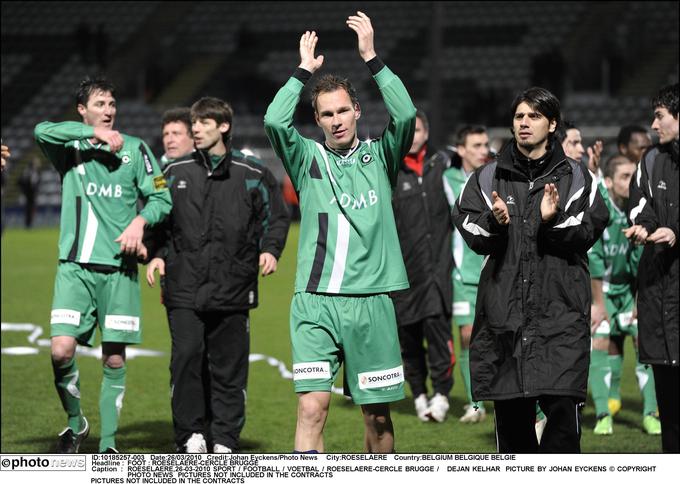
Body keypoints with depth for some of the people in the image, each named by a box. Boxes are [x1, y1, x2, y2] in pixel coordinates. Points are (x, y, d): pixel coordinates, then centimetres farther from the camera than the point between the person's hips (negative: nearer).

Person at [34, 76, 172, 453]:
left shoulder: (134, 149, 8)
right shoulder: (71, 148, 7)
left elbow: (162, 198, 8)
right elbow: (42, 131, -15)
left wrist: (140, 221, -12)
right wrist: (94, 133, -18)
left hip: (118, 267, 1)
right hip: (75, 266, -1)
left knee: (115, 358, 0)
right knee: (61, 349, -14)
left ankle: (108, 444, 9)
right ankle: (75, 423, 10)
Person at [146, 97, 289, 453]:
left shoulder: (252, 175, 5)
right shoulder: (175, 172, 10)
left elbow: (275, 217, 12)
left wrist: (269, 249, -5)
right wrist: (156, 253, 5)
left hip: (232, 288, -1)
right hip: (184, 287, 1)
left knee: (229, 366, 3)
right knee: (186, 356, -9)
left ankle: (225, 441, 13)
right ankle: (190, 436, 2)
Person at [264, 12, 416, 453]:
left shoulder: (379, 157, 10)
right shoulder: (307, 158, 9)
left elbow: (407, 116, -7)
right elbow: (274, 122, -8)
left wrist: (372, 58, -8)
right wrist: (304, 71, -3)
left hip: (371, 303, 1)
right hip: (315, 304, -1)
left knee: (378, 415, 6)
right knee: (312, 406, -12)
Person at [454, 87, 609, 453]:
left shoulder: (576, 177, 9)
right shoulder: (488, 178, 12)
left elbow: (588, 233, -2)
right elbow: (472, 235, 2)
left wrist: (555, 220, -20)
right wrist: (495, 223, -19)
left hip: (561, 311, -2)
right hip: (504, 310, 2)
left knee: (563, 406, -12)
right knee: (511, 413, 5)